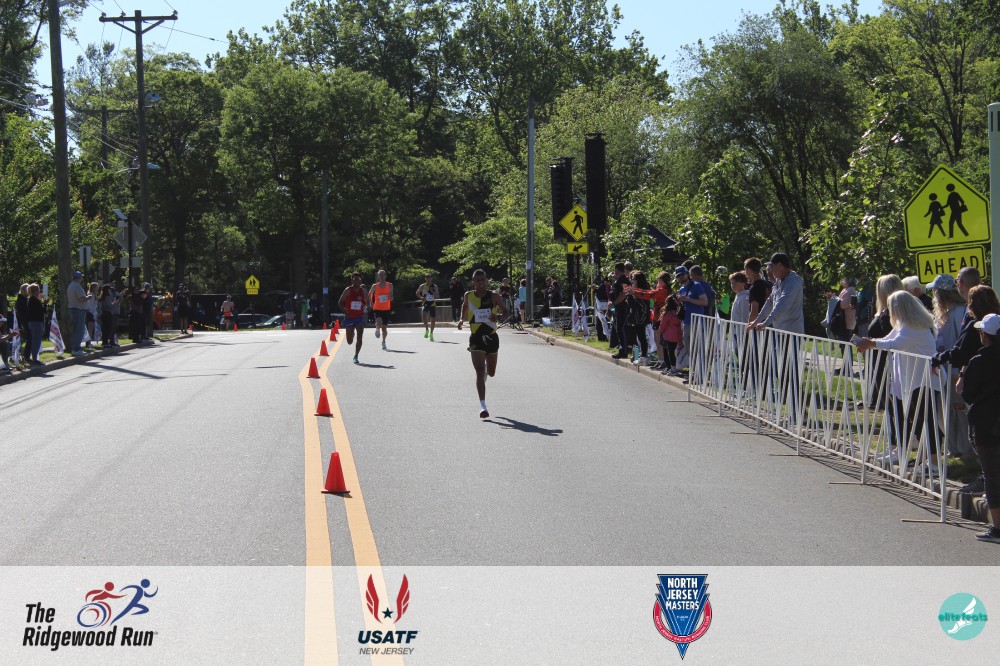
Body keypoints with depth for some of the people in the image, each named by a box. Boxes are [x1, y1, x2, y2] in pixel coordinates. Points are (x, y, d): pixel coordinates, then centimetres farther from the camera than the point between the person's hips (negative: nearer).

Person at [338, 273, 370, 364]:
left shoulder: (363, 291, 1)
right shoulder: (348, 290, -6)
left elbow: (368, 303, 10)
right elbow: (340, 302, -1)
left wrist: (367, 307, -14)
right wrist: (345, 311, -16)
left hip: (359, 317, 1)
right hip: (349, 318, -1)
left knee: (359, 338, -14)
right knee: (350, 342, 4)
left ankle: (356, 357, -2)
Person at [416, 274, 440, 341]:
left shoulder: (435, 286, 2)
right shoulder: (422, 286, 0)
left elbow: (437, 297, -1)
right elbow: (417, 293, 14)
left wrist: (433, 292, -17)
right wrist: (421, 297, -4)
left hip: (432, 304, 2)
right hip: (425, 304, -2)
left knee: (433, 320, 5)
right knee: (424, 315, -29)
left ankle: (431, 334, 24)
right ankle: (427, 330, -11)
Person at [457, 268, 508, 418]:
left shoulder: (494, 296, -5)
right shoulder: (469, 296, 0)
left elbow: (505, 312, 0)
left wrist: (498, 318, -21)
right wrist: (462, 320, -3)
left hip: (492, 337, 1)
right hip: (476, 338, -1)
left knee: (491, 372, 16)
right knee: (480, 371, -14)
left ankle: (486, 370, 56)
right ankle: (483, 406, -14)